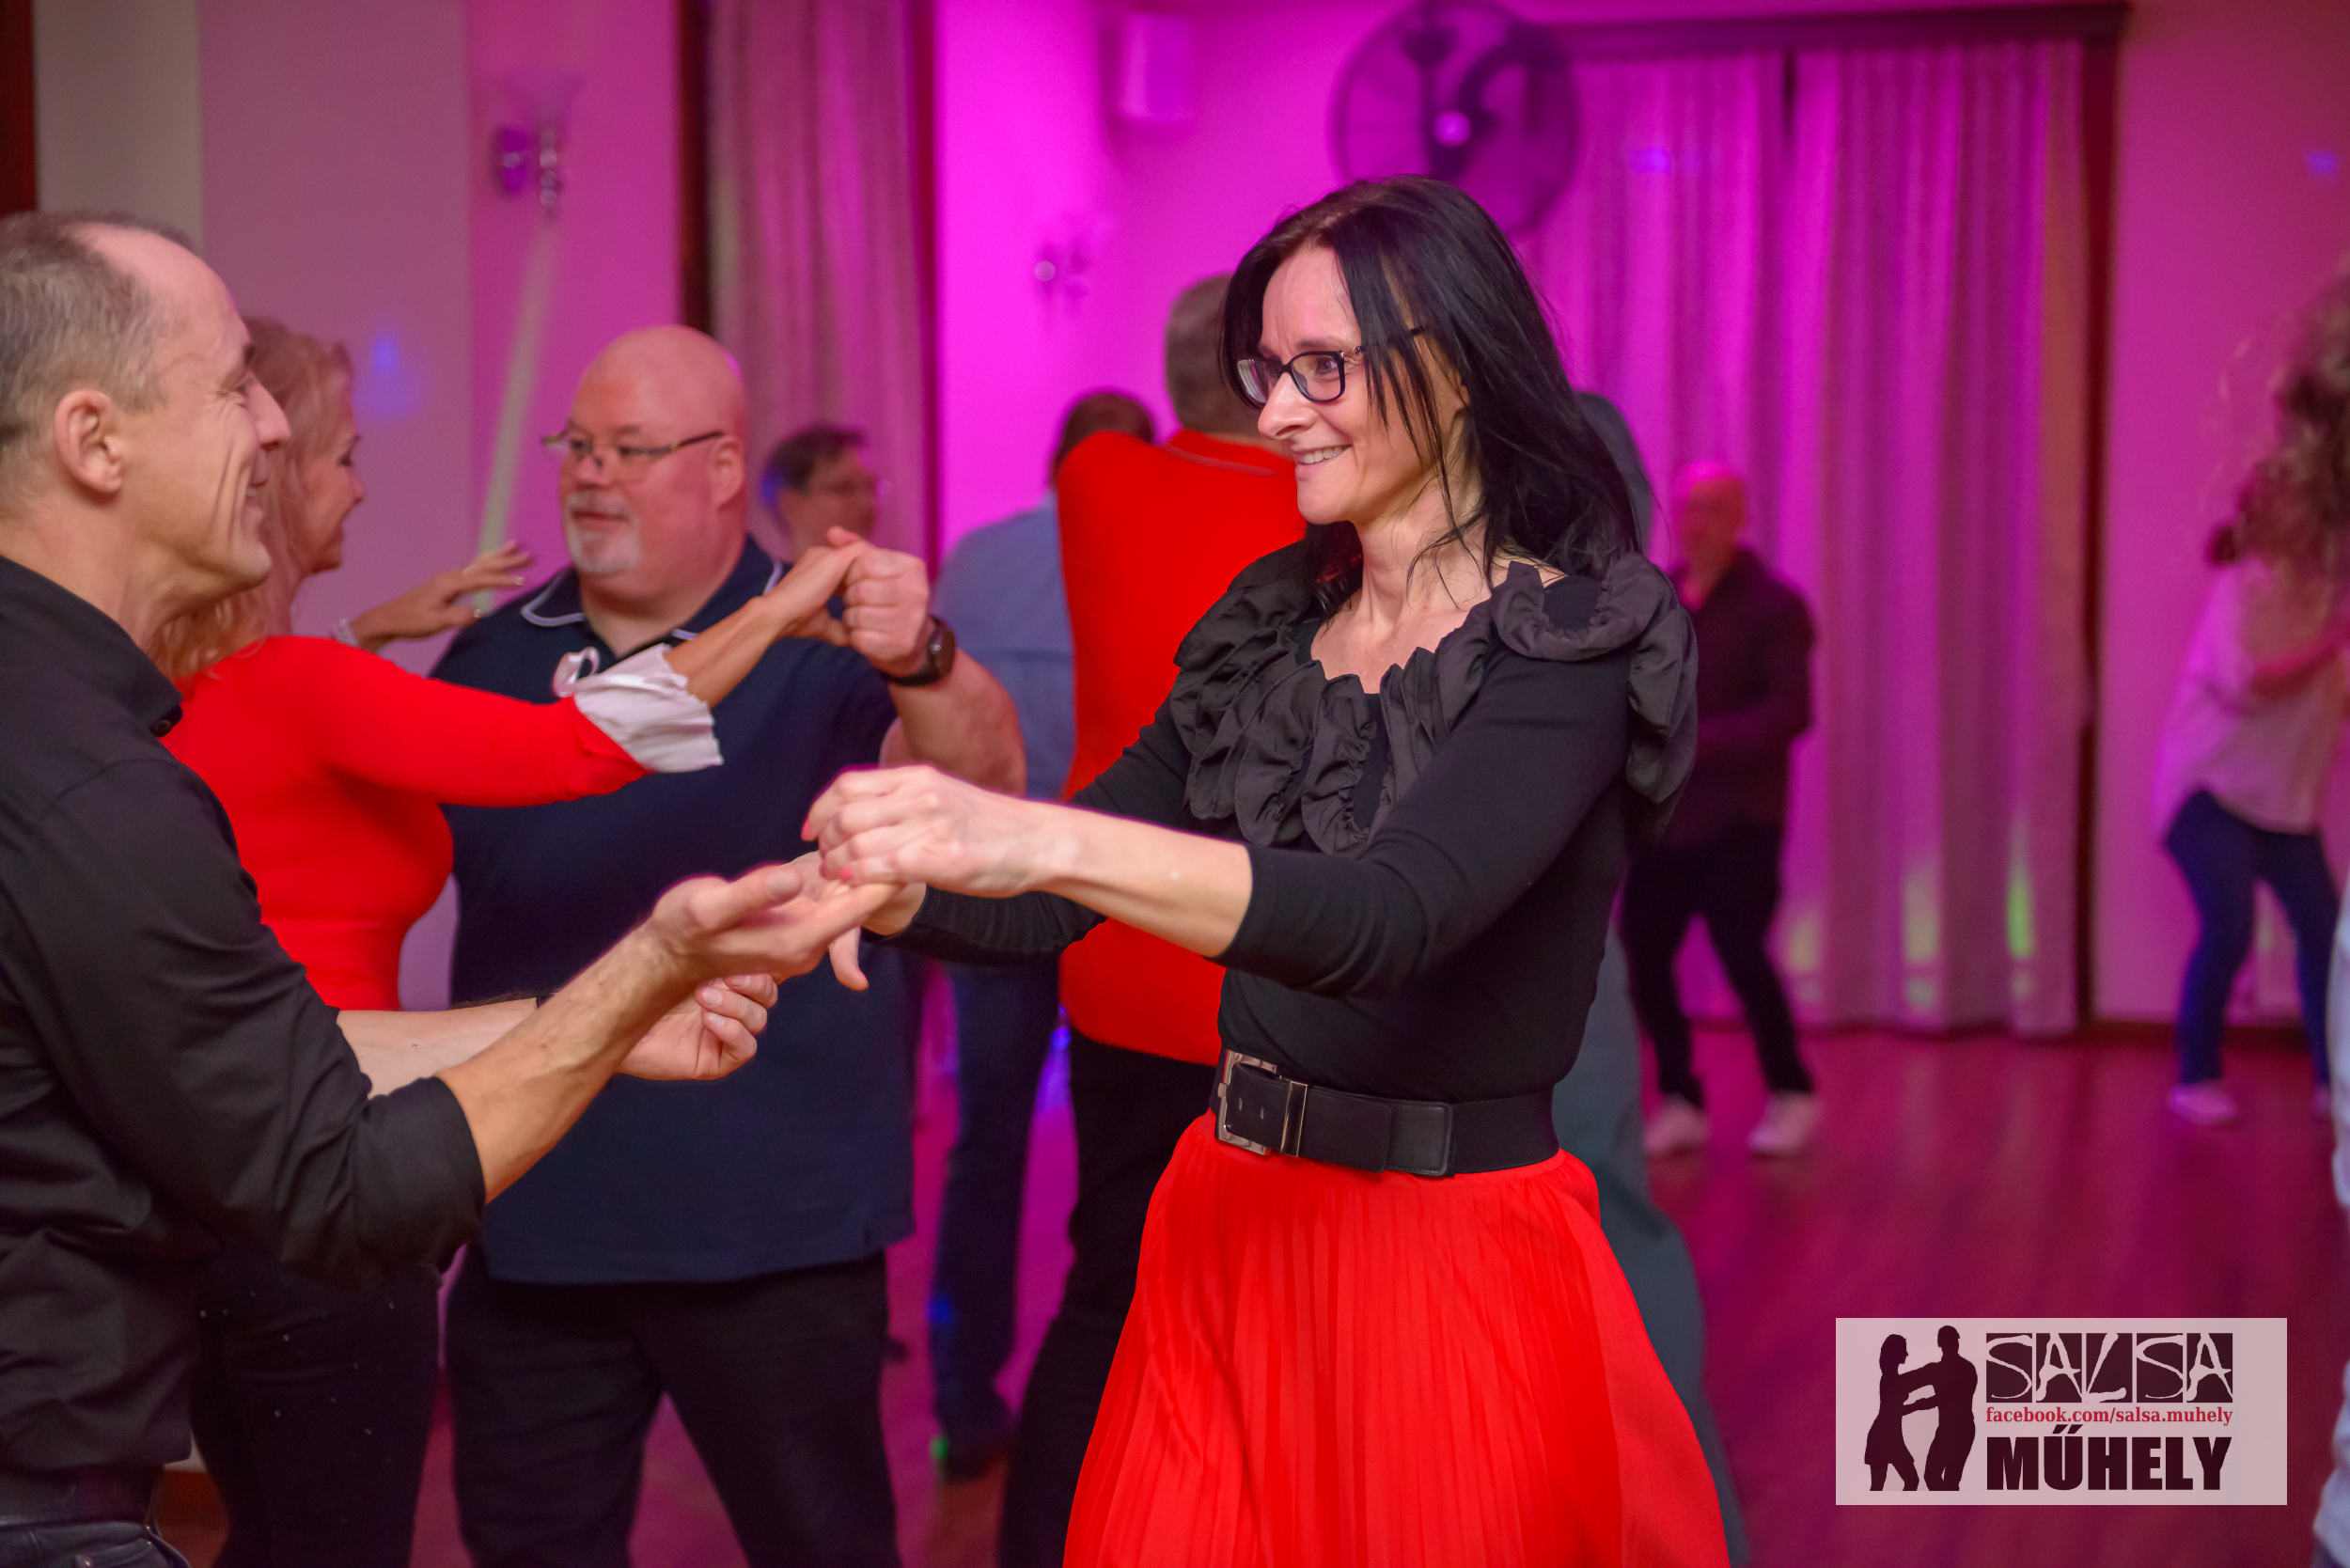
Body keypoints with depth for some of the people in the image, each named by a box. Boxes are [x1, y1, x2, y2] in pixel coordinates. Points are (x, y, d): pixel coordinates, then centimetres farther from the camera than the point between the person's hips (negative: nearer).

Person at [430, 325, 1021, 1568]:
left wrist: (923, 660, -47)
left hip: (770, 1225, -4)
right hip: (533, 1221, 4)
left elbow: (984, 781, -25)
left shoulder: (825, 649, -7)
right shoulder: (491, 658, 7)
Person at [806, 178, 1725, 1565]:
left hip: (1453, 1261, -6)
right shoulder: (1270, 629, 8)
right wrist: (882, 885, -13)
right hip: (1229, 1241, 6)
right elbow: (1048, 904, 9)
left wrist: (1043, 840, -41)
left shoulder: (1570, 647, -13)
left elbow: (1385, 916, -30)